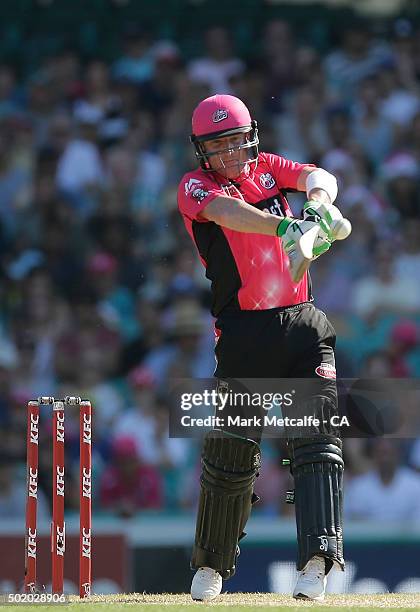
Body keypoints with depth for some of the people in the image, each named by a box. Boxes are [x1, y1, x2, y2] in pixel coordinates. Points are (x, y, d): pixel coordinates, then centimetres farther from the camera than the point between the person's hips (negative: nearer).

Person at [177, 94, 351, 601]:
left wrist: (317, 203, -30)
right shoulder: (195, 187, 0)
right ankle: (211, 564, 22)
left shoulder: (267, 168, 13)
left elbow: (316, 176, -5)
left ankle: (318, 559, -20)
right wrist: (286, 228, -41)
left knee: (316, 437, -13)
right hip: (244, 329, -2)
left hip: (303, 325, 3)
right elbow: (227, 211, -22)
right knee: (230, 450, 3)